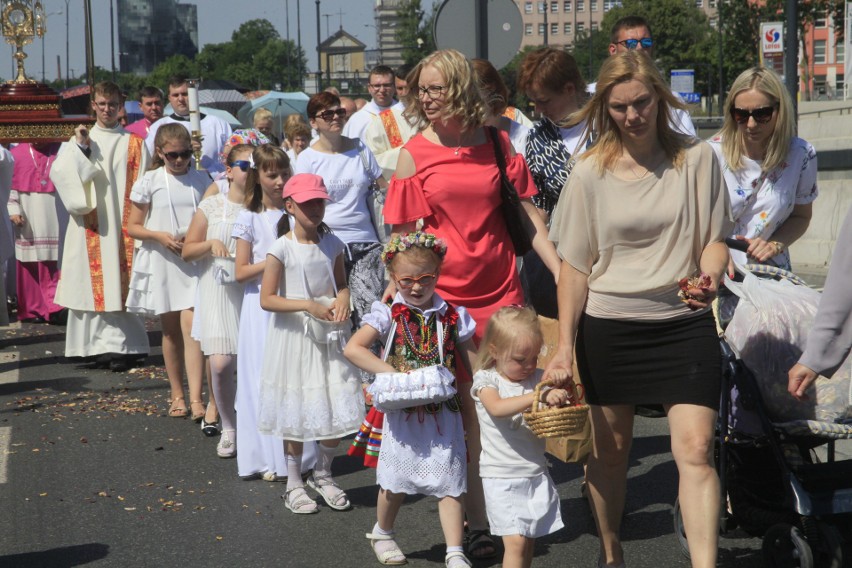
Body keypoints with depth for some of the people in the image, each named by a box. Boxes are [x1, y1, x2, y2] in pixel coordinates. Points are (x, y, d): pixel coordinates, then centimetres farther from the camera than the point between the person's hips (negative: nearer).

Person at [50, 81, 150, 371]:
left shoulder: (134, 144, 7)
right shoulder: (79, 140, 10)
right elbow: (59, 172, -4)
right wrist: (80, 147, -13)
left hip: (123, 224, -1)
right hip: (90, 225, 1)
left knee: (121, 282, -4)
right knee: (95, 283, 0)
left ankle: (122, 344, -1)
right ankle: (106, 344, 6)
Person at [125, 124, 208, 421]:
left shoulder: (201, 180, 5)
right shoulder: (149, 182, 0)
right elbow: (132, 226, 2)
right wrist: (160, 235, -15)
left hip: (194, 260, 0)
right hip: (161, 261, 0)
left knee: (190, 324, -13)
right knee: (170, 329, 9)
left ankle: (195, 398, -16)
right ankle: (177, 394, 22)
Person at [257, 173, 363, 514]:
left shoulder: (331, 244, 3)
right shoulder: (282, 248, -11)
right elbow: (267, 299, -13)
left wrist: (342, 300, -7)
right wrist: (308, 306, -21)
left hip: (330, 335, 4)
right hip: (295, 336, -4)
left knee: (338, 410, 4)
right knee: (296, 413, 5)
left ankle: (322, 474, 26)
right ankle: (294, 483, 21)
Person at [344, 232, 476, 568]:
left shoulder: (454, 316, 2)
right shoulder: (389, 314, -4)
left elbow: (471, 367, 8)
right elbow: (352, 348, -14)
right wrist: (392, 373, -20)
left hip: (444, 412, 1)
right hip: (402, 412, -1)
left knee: (449, 481, -1)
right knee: (396, 478, 11)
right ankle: (382, 533, 36)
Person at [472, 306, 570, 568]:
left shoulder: (538, 377, 7)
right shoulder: (486, 379, -6)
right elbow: (497, 408, -25)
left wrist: (561, 378, -18)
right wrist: (539, 396, -35)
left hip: (536, 474, 5)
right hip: (502, 477, -5)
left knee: (529, 538, 11)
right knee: (516, 541, -11)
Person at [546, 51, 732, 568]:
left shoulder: (698, 159, -3)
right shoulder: (591, 171, -2)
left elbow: (715, 239, 3)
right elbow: (575, 266, 2)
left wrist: (710, 278, -20)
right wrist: (565, 344, -2)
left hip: (684, 325, -1)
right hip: (608, 327, 1)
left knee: (695, 451, -11)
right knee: (609, 450, 13)